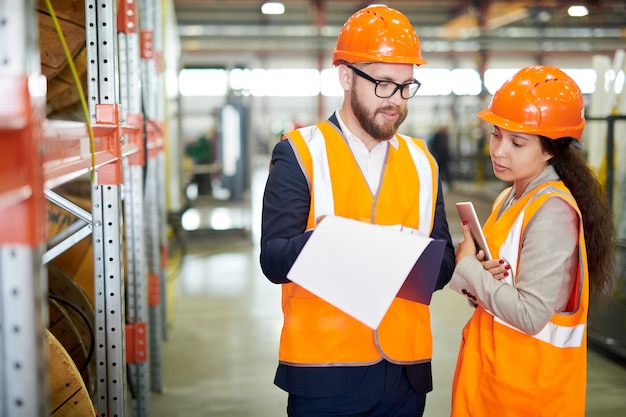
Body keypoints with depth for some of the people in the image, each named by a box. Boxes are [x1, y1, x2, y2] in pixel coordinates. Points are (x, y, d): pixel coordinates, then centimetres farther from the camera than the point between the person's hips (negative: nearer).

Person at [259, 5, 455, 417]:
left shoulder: (421, 161, 10)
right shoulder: (300, 152, -4)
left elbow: (443, 263, 7)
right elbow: (274, 260, -12)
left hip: (406, 371, 4)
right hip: (324, 371, -4)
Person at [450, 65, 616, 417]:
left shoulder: (551, 212, -20)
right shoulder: (511, 199, 7)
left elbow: (530, 315, -25)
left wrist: (467, 267, -15)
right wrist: (477, 279, -8)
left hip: (528, 386, -8)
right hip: (492, 366, 8)